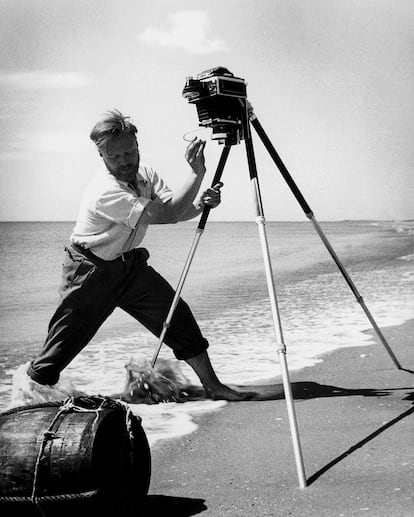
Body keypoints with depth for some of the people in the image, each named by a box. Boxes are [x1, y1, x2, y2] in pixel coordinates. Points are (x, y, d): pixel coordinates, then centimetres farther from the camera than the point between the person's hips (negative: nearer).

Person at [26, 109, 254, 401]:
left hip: (129, 263, 7)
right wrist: (197, 171, -35)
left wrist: (201, 204, -33)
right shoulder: (105, 192, -31)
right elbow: (167, 215, -36)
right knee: (67, 337, -3)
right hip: (90, 271, -6)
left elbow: (176, 211, -13)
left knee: (177, 315, -3)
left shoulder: (145, 174, -5)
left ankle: (213, 385, 5)